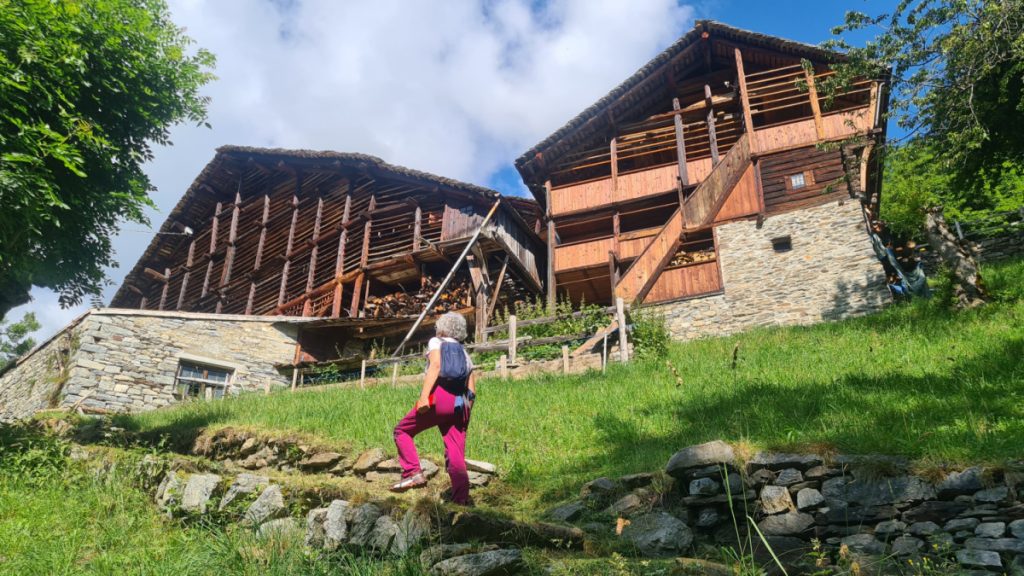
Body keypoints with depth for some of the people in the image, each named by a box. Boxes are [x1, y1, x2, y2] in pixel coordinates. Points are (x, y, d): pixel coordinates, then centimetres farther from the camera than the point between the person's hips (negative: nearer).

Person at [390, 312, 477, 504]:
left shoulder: (436, 342, 14)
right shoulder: (465, 354, 28)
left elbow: (435, 366, -8)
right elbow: (472, 390, 20)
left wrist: (424, 395, -16)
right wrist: (465, 414, 24)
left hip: (438, 398, -5)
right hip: (460, 405, 5)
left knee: (402, 431, 12)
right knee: (456, 455, 2)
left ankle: (413, 474, -4)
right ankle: (461, 499, -8)